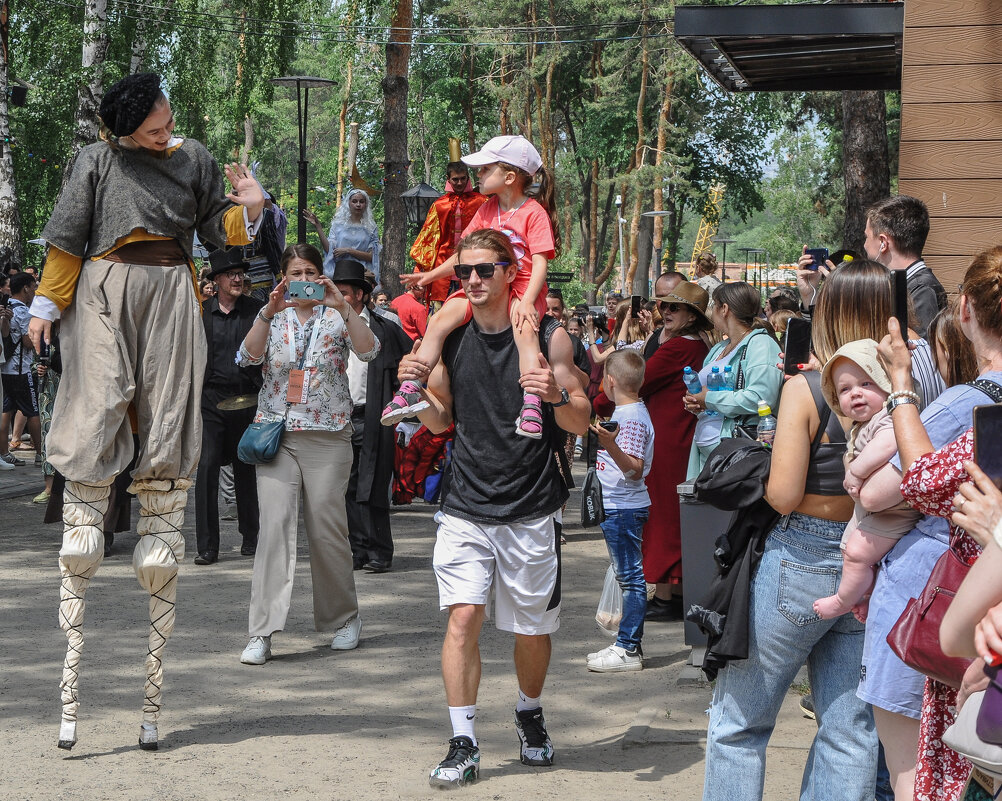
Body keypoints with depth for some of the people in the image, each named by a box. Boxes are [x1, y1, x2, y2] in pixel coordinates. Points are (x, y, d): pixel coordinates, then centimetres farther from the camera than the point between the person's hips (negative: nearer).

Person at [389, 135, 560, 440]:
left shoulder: (535, 213, -7)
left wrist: (527, 301, -28)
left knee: (525, 328, -37)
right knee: (440, 320, -16)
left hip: (523, 288, -6)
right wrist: (433, 275, 18)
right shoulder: (487, 209, 14)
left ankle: (531, 406, -44)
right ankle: (410, 390, -17)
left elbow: (540, 263, -15)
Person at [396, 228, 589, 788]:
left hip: (532, 510, -1)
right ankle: (464, 746, -6)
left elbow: (583, 424, -4)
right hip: (467, 506, 1)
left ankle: (530, 713, 38)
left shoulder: (547, 337, -5)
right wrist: (417, 389, -6)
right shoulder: (452, 338, 4)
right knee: (463, 617, -12)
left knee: (533, 628, 10)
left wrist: (558, 395, -25)